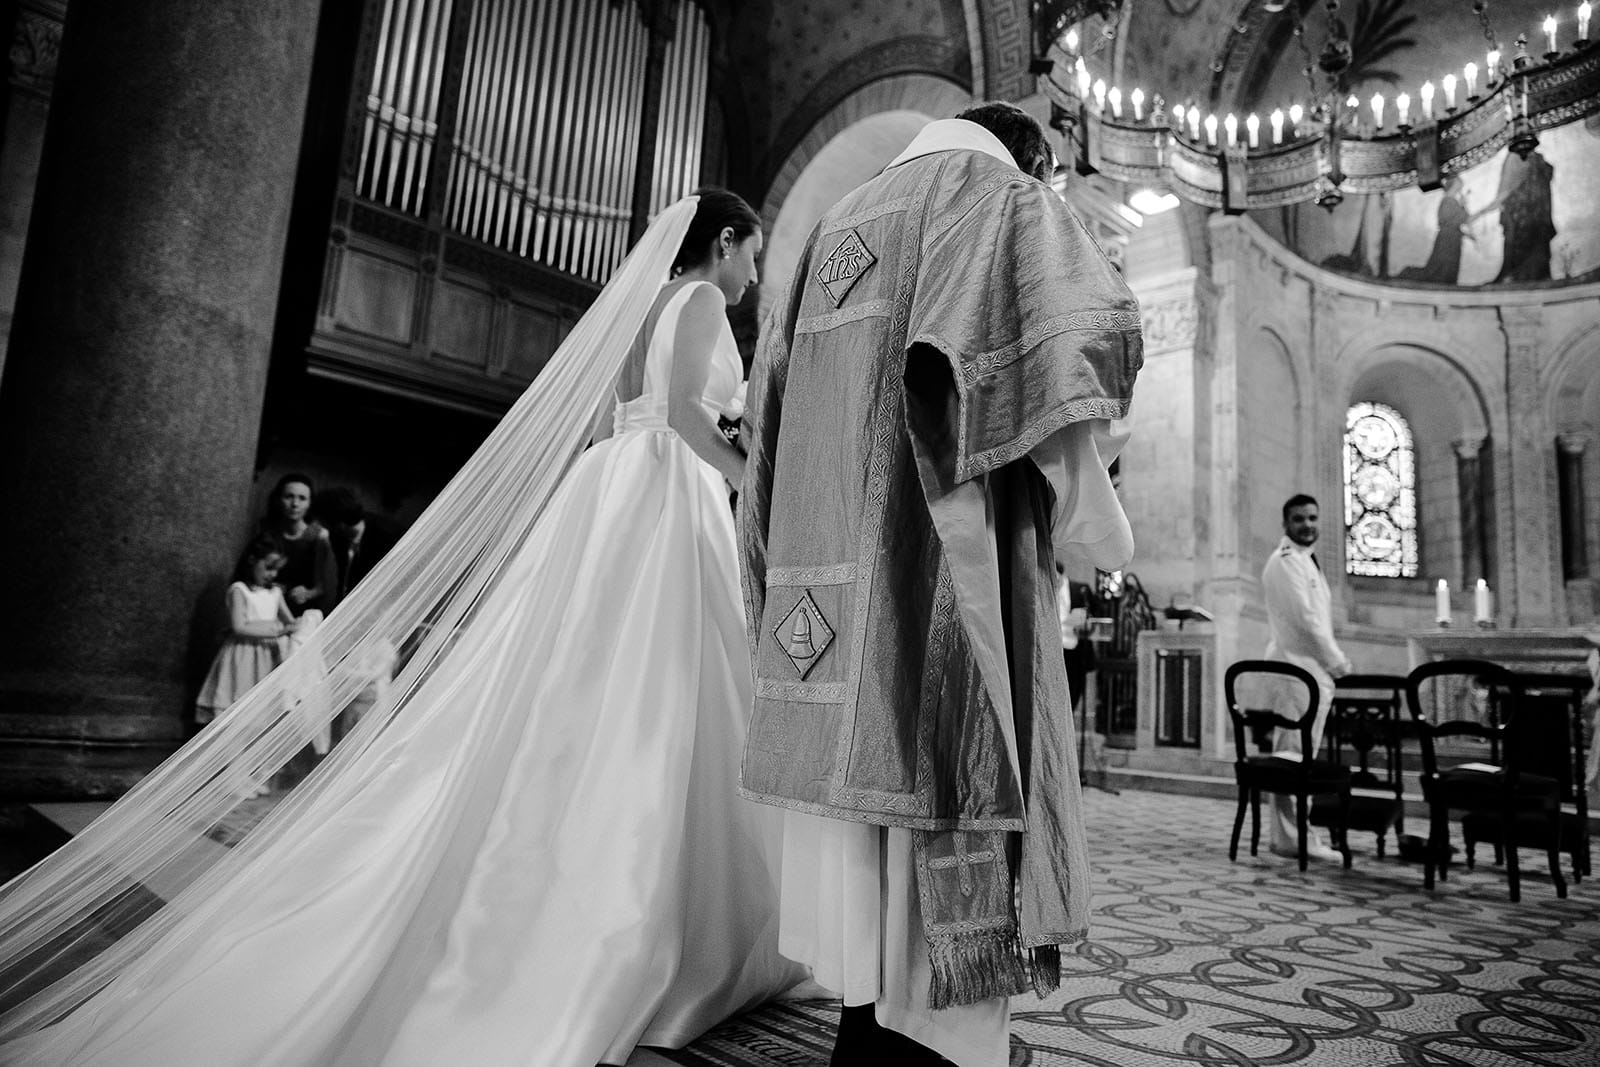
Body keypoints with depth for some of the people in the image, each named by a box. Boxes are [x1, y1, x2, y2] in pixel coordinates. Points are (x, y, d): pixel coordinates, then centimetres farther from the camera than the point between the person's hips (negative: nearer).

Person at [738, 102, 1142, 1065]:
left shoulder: (839, 227, 24)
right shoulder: (1006, 199, 5)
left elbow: (771, 400, 23)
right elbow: (1086, 334, -12)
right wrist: (1095, 518, 0)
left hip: (831, 611, 7)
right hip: (943, 583, -7)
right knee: (940, 876, -2)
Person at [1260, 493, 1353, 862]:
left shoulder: (1304, 560, 22)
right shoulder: (1286, 561, -9)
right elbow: (1305, 619, -16)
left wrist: (1332, 660, 11)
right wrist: (1338, 662, -9)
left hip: (1311, 668, 10)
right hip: (1298, 667, -10)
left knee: (1295, 758, 12)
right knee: (1296, 757, -7)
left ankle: (1290, 834, 19)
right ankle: (1295, 838, -3)